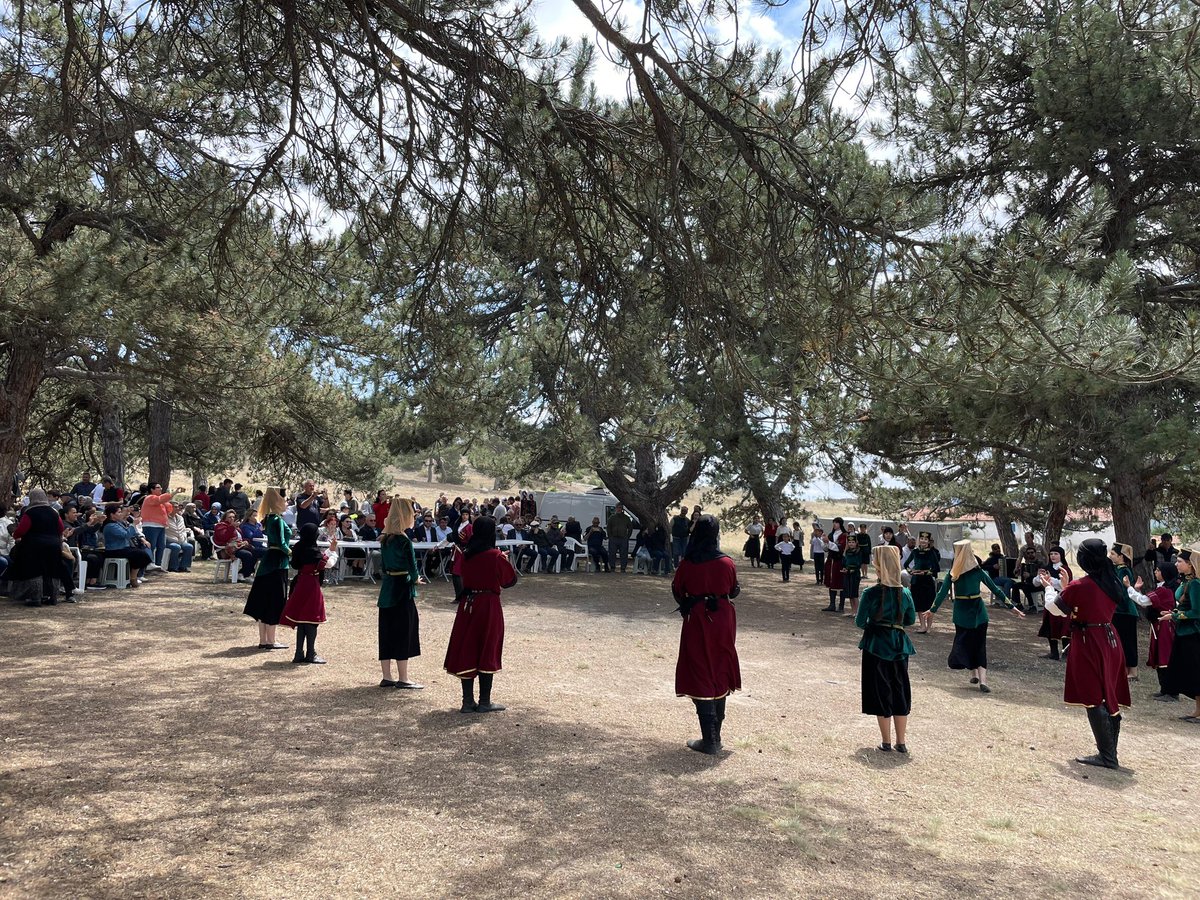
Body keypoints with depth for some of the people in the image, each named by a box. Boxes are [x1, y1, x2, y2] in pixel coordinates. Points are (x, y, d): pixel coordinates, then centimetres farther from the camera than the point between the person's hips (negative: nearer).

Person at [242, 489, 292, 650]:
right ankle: (271, 641, 5)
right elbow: (281, 543, -20)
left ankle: (263, 640, 18)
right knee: (275, 602, -1)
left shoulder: (269, 518, 12)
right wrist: (291, 553, -5)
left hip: (267, 560, 9)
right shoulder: (278, 520, -15)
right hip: (278, 562, -9)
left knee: (264, 603, 11)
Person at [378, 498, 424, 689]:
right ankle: (403, 679, 7)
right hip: (403, 590, -7)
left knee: (386, 632, 11)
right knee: (404, 633, 1)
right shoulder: (404, 541, -16)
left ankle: (387, 677, 18)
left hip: (387, 588, 7)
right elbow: (412, 569, -16)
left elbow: (384, 565, 11)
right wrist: (416, 579, 5)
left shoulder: (385, 539, 7)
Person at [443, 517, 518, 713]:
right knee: (487, 653, 5)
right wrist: (505, 560, 13)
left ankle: (468, 701, 13)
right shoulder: (495, 556, -13)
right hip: (489, 606, -5)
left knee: (466, 651, 9)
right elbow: (511, 580, -4)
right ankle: (484, 702, 11)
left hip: (467, 604, 5)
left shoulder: (466, 555, 2)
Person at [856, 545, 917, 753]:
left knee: (880, 691, 8)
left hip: (876, 646, -3)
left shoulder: (871, 593, -17)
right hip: (899, 645, 3)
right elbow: (911, 619, 9)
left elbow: (860, 622, -11)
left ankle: (886, 742, 14)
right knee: (900, 691, 14)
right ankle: (901, 742, 19)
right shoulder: (905, 593, -5)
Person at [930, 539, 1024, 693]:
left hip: (961, 612, -1)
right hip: (978, 611, 1)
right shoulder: (978, 571, -4)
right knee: (979, 646, 4)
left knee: (964, 643, 16)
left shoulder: (952, 573, -7)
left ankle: (974, 674, 17)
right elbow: (995, 589, 0)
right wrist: (1012, 607, 6)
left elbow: (943, 593, -6)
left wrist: (933, 610, 4)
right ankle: (983, 680, -8)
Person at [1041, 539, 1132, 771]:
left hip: (1088, 643, -8)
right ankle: (1110, 754, 19)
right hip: (1109, 640, 8)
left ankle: (1106, 756, 1)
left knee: (1094, 700, -1)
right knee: (1110, 699, 12)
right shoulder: (1112, 583, 4)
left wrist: (1049, 587, 14)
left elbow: (1055, 608, -3)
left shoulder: (1079, 587, -18)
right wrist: (1067, 587, 19)